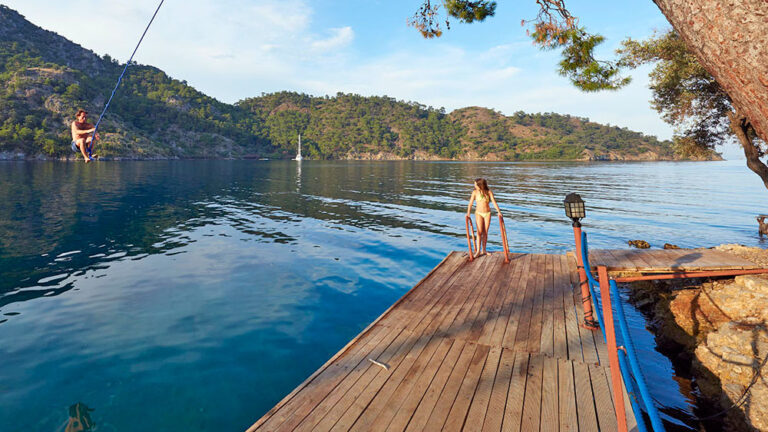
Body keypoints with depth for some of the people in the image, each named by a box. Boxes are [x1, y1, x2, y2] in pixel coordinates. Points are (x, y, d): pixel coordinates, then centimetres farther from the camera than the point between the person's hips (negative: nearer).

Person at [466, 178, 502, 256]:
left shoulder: (489, 192, -2)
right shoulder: (475, 192, -3)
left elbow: (494, 202, -6)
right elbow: (470, 203, -5)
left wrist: (498, 211, -17)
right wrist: (468, 213, -17)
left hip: (487, 213, 2)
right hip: (479, 213, -1)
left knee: (485, 232, 5)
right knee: (479, 232, -10)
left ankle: (483, 250, 14)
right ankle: (478, 250, -9)